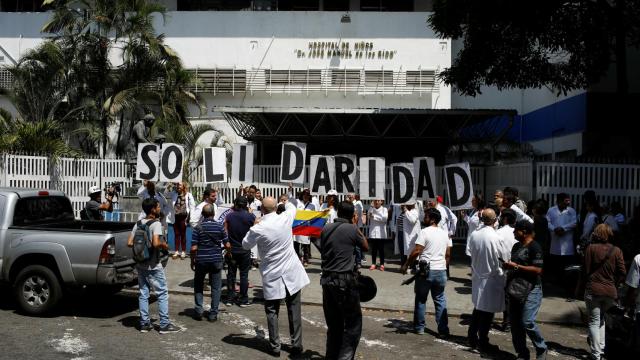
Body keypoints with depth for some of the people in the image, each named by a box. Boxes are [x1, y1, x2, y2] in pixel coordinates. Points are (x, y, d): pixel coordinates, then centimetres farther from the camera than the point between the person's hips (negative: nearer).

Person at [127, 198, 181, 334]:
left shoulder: (138, 224, 6)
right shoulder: (156, 223, -15)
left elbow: (129, 243, 3)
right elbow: (156, 243, -27)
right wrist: (164, 245, -8)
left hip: (140, 265, 7)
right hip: (153, 266, -7)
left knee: (143, 293, 12)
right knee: (162, 293, 1)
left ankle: (144, 323, 17)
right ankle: (164, 324, 2)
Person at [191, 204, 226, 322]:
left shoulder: (198, 228, -9)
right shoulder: (220, 226, -4)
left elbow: (194, 248, -11)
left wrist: (192, 260, 4)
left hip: (201, 260, -1)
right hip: (216, 260, 1)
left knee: (198, 285, 17)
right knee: (216, 287, 9)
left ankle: (198, 311, 12)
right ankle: (213, 314, 9)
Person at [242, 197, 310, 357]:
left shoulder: (257, 229, -17)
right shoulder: (285, 218, -8)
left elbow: (245, 245, 3)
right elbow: (292, 207, 18)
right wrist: (285, 202, 39)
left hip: (272, 275, -2)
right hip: (292, 272, 3)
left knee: (272, 311, 11)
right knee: (294, 311, 10)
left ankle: (275, 347, 16)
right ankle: (296, 345, 17)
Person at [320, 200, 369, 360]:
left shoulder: (326, 229, 7)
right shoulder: (351, 229, -8)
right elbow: (366, 246, 8)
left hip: (327, 279, 6)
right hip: (345, 280, -6)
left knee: (333, 323, 15)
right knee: (353, 322, 3)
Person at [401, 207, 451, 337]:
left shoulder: (425, 232, -10)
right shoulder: (445, 234, 9)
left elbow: (416, 251, -14)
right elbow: (448, 254, 11)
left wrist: (406, 265, -6)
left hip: (426, 270, -5)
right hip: (441, 271, 5)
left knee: (421, 299, 10)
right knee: (440, 300, 12)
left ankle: (419, 327, 17)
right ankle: (443, 330, 10)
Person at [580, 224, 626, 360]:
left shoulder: (591, 248, -7)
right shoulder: (616, 250, -2)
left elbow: (586, 270, -5)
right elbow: (622, 273, -3)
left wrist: (584, 285, 9)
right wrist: (614, 285, 12)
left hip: (593, 290, -2)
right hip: (610, 292, 3)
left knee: (594, 321, 6)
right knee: (601, 319, 22)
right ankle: (601, 348, 22)